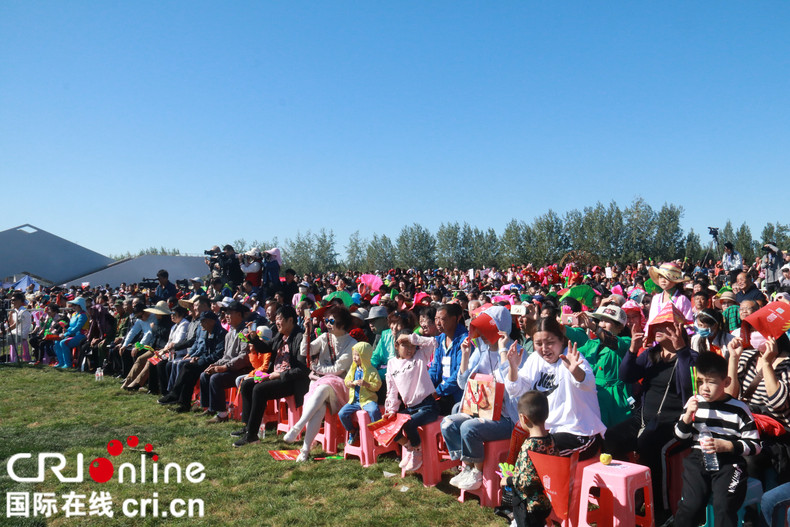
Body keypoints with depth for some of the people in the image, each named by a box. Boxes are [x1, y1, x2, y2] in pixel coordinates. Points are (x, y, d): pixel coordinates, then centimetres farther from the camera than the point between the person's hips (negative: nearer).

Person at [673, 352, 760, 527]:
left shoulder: (739, 409, -2)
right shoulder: (694, 402, 6)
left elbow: (754, 445, 0)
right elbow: (680, 435, 11)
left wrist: (725, 445, -15)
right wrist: (688, 414, -7)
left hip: (729, 462, -2)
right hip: (698, 460, 2)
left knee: (723, 507, -22)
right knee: (689, 506, -15)